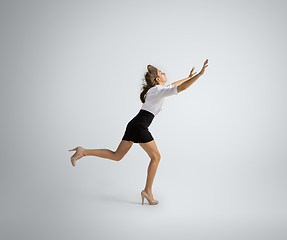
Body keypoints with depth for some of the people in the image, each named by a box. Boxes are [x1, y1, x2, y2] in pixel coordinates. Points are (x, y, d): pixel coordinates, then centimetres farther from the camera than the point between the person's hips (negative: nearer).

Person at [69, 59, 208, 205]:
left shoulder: (155, 89, 22)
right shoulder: (159, 91, -7)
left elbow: (174, 85, 39)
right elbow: (180, 88, -20)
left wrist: (189, 77, 42)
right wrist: (200, 74, -18)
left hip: (134, 125, 9)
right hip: (140, 126, -9)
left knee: (116, 156, 12)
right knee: (155, 157, 4)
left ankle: (83, 152, 8)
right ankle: (147, 191, 10)